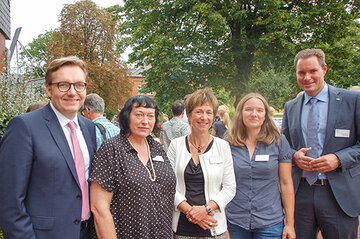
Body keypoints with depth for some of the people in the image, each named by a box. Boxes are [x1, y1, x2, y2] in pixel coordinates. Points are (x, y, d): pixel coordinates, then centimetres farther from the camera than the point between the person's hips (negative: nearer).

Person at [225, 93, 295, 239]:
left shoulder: (279, 141, -2)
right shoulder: (228, 144, 0)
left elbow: (286, 184, 0)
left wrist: (290, 223, -2)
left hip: (270, 222, -1)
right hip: (235, 222, 1)